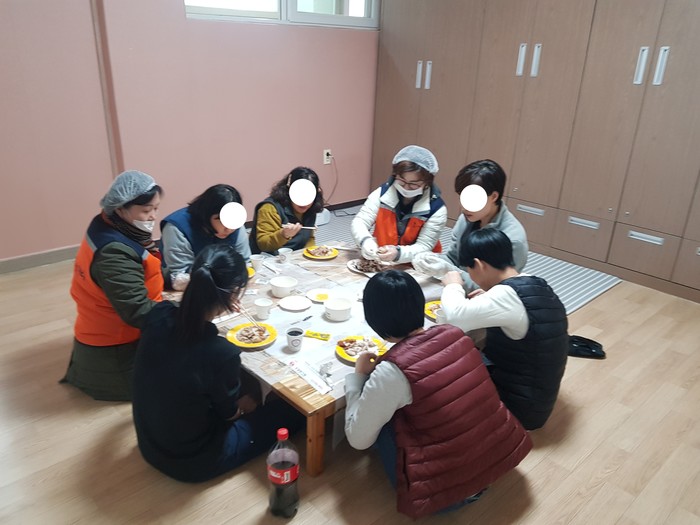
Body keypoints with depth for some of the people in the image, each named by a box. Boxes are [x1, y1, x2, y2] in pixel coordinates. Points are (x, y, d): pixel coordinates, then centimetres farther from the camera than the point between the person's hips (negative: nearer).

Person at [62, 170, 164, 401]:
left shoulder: (107, 228, -2)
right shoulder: (114, 254, -33)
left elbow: (134, 278, 9)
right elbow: (138, 313, -35)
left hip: (105, 334, 9)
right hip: (113, 349, -9)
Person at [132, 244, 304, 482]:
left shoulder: (159, 314, -19)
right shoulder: (221, 353, -35)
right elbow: (229, 413, -13)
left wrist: (217, 306, 10)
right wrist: (245, 406, 8)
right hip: (192, 463, -6)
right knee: (295, 407, 9)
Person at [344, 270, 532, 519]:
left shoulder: (390, 373, -22)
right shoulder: (455, 334, -5)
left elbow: (358, 439, -8)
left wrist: (359, 376, 2)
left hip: (445, 491, -6)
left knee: (383, 415, 7)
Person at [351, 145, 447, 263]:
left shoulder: (436, 209, -11)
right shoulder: (381, 194, -6)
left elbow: (424, 247, -13)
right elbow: (359, 222, -8)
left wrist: (398, 253, -32)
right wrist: (366, 241, -31)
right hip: (378, 262, 3)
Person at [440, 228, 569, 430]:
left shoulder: (508, 295, -26)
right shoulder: (537, 285, 0)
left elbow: (456, 316, -31)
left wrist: (453, 285, -11)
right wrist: (489, 298, 5)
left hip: (518, 406, -8)